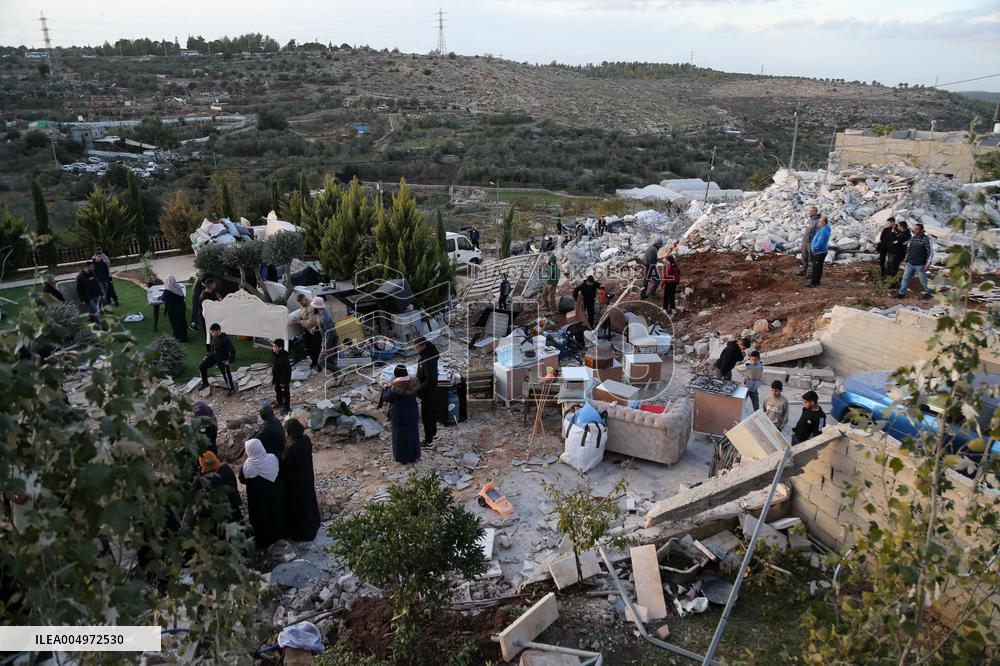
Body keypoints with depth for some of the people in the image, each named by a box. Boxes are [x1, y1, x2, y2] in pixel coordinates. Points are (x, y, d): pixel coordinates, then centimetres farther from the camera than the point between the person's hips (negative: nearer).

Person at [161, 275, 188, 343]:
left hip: (172, 310, -5)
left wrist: (160, 297, 18)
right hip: (181, 308, 5)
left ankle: (179, 337, 21)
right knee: (181, 321, 21)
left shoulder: (167, 291, -21)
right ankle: (184, 336, 34)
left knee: (175, 323, 12)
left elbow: (163, 298, -4)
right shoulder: (179, 288, -8)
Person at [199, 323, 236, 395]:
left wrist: (230, 361, -23)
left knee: (226, 374, -4)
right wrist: (207, 356, 9)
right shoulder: (214, 338, 0)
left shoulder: (225, 339, -24)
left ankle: (232, 390, 12)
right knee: (202, 366, 3)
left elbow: (232, 350, -23)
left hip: (223, 359, -8)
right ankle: (205, 383, 19)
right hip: (214, 356, 8)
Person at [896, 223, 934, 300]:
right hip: (910, 264, 6)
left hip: (920, 265, -5)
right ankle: (901, 293, 12)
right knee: (905, 278, 5)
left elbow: (931, 252, -10)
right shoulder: (912, 239, 7)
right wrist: (906, 261, 16)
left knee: (923, 280, 6)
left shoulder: (926, 239, -11)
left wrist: (927, 265, -14)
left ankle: (928, 292, 25)